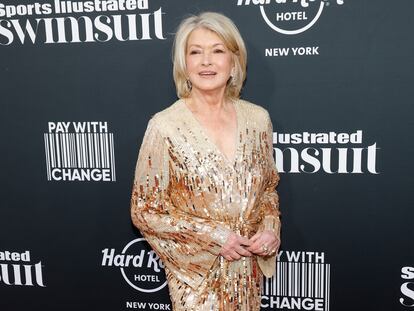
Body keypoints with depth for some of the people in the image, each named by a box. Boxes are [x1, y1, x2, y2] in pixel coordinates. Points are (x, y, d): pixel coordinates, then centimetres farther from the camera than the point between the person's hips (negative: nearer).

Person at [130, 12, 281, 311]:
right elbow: (145, 211, -11)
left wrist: (271, 228, -9)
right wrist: (214, 236, -16)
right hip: (197, 274, -3)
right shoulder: (165, 126, -16)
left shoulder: (258, 118, -5)